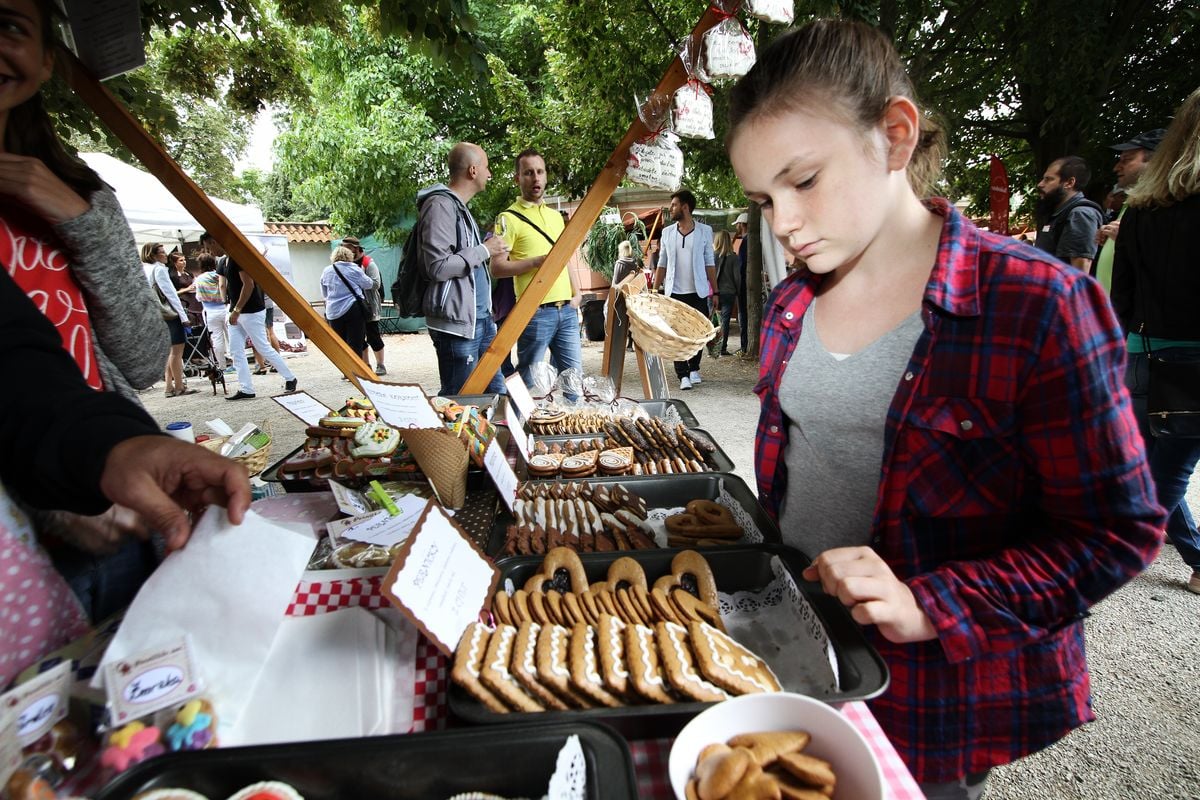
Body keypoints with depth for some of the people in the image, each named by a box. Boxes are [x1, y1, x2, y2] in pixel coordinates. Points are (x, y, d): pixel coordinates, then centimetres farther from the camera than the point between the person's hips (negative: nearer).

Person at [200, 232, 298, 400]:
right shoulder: (223, 261, 13)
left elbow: (249, 284, -21)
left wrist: (237, 310, -21)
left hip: (251, 311, -9)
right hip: (236, 312, 9)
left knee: (264, 348, -2)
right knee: (236, 350, 5)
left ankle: (290, 379, 12)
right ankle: (246, 389, 8)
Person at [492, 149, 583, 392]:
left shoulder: (556, 216, 18)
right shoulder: (509, 218, -3)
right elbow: (496, 267, -10)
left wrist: (575, 293, 12)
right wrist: (537, 261, -19)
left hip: (567, 309, 6)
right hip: (536, 311, -6)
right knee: (528, 381, 1)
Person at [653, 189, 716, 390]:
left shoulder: (704, 231, 3)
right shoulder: (667, 232, 8)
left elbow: (710, 263, 4)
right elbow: (662, 263, 10)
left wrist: (715, 291, -1)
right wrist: (655, 290, 3)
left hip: (698, 292, -1)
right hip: (674, 292, 1)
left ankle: (694, 369, 26)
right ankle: (683, 375, 5)